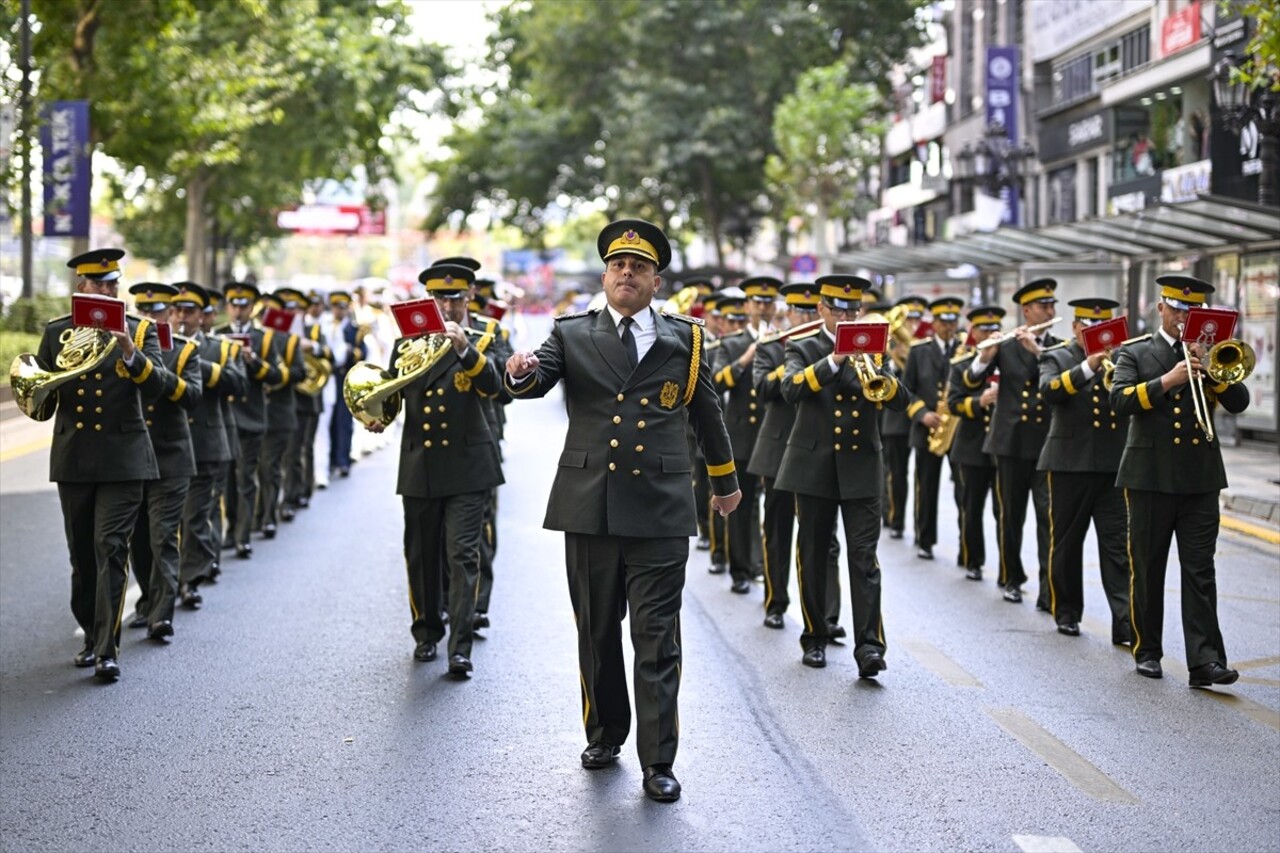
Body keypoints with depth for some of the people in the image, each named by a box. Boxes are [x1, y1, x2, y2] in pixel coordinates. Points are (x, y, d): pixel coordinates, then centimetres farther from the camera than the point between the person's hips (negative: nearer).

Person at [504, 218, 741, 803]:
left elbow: (707, 413, 19)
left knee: (657, 641, -2)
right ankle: (604, 735, 31)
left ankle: (658, 761, 3)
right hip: (589, 507, 1)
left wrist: (726, 482, 28)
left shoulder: (685, 339, 8)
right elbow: (537, 381, -10)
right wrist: (522, 372, -35)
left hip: (660, 510, -1)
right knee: (597, 633, 13)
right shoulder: (572, 335, 7)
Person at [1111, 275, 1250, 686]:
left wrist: (1208, 366, -13)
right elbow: (1120, 400, -12)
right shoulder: (1135, 352, 5)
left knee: (1200, 572, -4)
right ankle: (1147, 651, 19)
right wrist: (1168, 380, -21)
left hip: (1199, 478, 1)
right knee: (1147, 570, 7)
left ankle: (1205, 660, -8)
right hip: (1150, 476, -1)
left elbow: (1238, 402, -1)